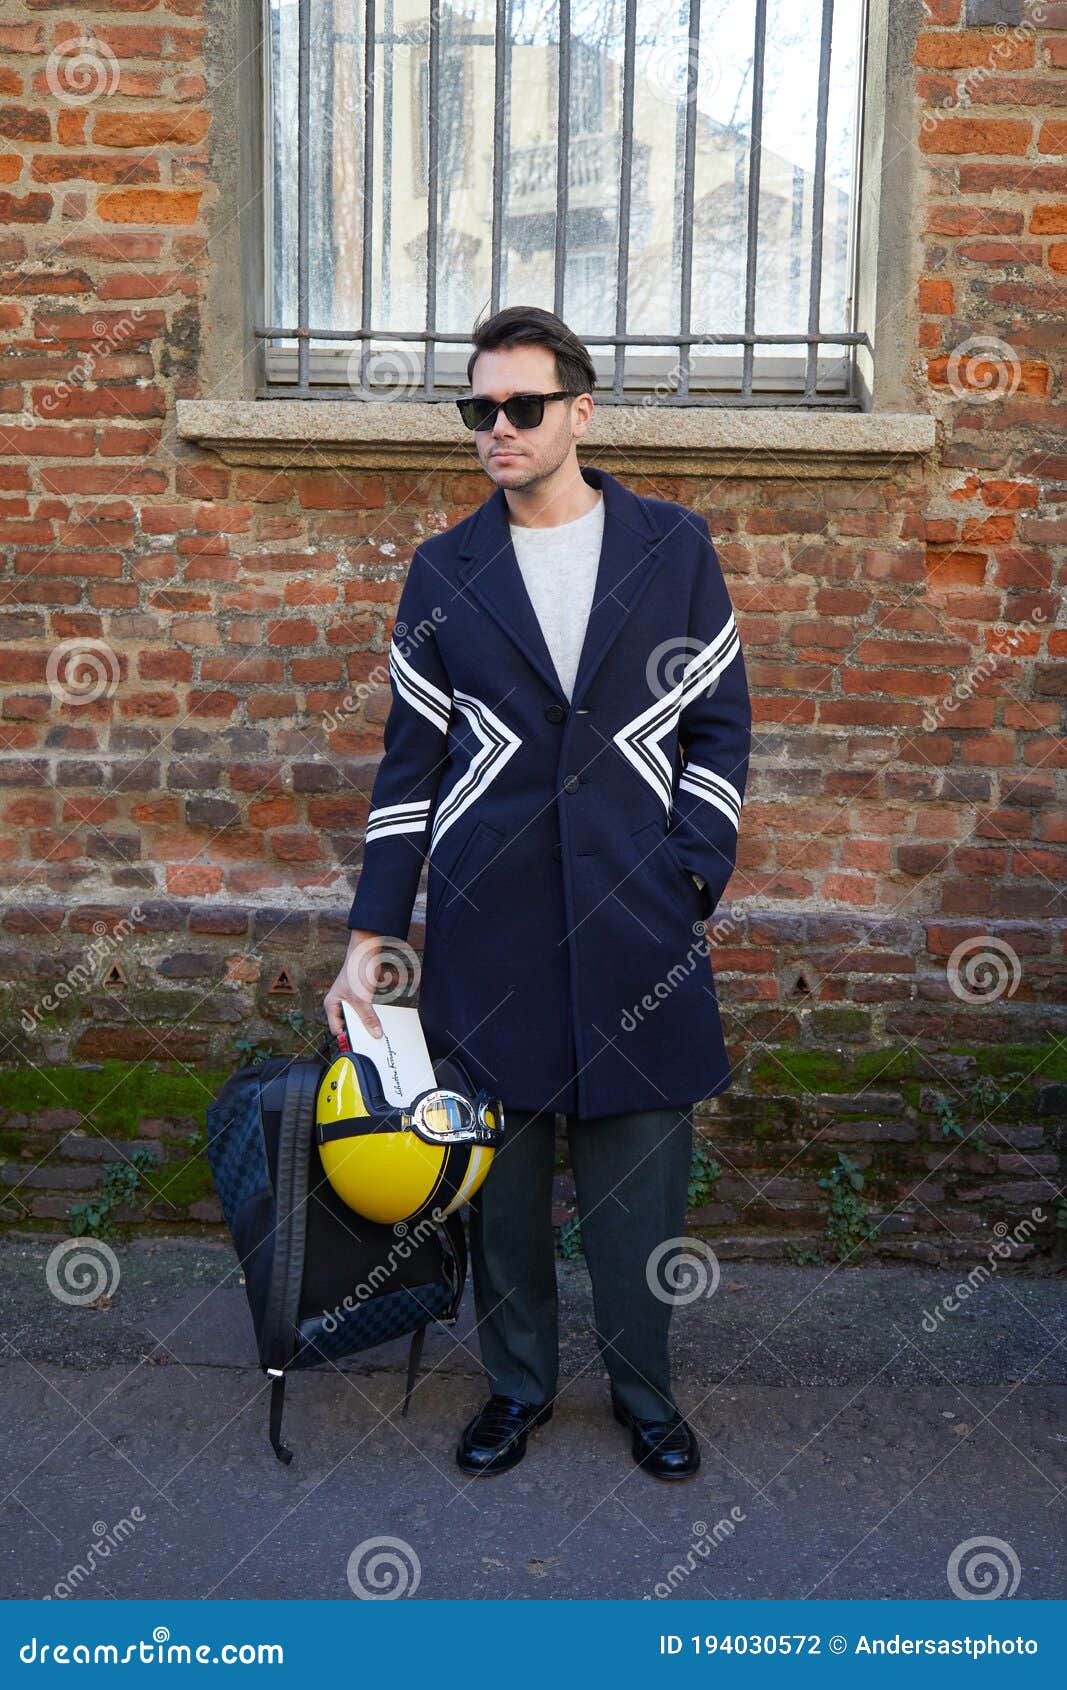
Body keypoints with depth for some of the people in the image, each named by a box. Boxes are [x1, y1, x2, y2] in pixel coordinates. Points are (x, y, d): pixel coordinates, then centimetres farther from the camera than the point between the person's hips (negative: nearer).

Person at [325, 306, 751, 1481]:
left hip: (636, 922, -1)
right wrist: (369, 936, 2)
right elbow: (411, 761, 6)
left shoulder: (674, 549, 4)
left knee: (639, 1173, 6)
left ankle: (642, 1389, 28)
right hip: (487, 923, 1)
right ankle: (518, 1381, 30)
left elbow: (721, 724, 7)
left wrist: (692, 876, -4)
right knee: (497, 1171, 9)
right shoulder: (444, 572, 5)